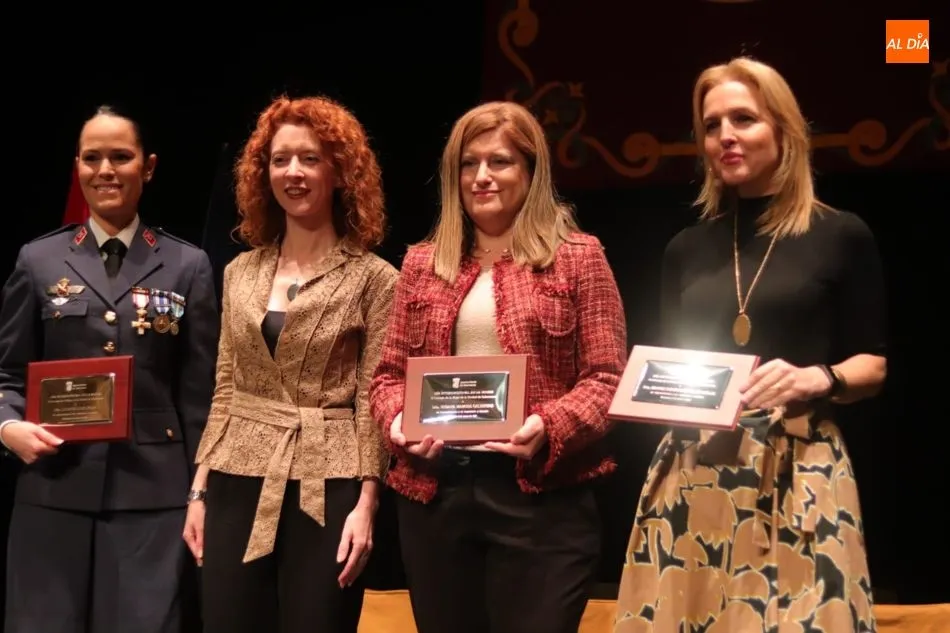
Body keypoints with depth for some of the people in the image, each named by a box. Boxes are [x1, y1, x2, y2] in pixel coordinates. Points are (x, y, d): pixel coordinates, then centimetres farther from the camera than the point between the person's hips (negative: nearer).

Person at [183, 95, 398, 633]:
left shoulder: (373, 278, -1)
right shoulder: (241, 272, 12)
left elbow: (374, 401, -4)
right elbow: (225, 391, 14)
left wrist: (366, 502, -13)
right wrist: (200, 489, 9)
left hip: (325, 491, -4)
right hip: (239, 486, 4)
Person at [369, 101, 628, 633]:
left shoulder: (577, 257, 1)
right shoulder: (423, 262, 13)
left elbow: (607, 379, -4)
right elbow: (391, 372, 14)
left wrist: (549, 428, -21)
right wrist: (398, 419, -8)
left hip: (541, 494, -4)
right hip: (433, 492, 4)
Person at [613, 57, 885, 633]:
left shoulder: (841, 235, 2)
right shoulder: (687, 248, 14)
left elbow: (873, 365, 3)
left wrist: (816, 379, -16)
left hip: (798, 468, -3)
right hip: (692, 469, 3)